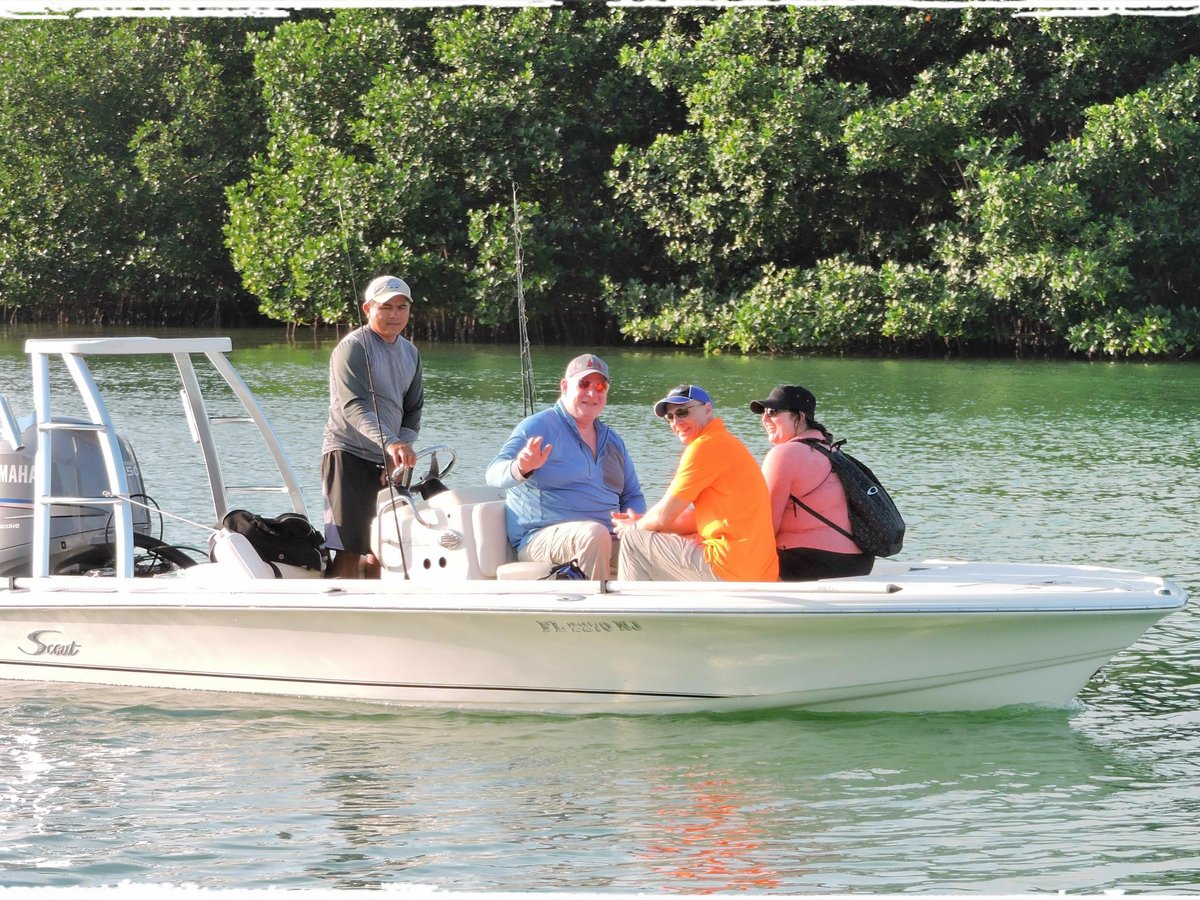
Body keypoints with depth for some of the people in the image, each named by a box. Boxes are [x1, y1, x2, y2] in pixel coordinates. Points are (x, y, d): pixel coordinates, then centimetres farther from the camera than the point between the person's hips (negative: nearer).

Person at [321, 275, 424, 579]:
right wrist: (390, 444, -40)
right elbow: (354, 406, -25)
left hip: (386, 461, 7)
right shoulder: (352, 348, -11)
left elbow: (413, 411, 15)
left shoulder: (410, 353, 13)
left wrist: (402, 448, -3)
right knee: (350, 547, -13)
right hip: (349, 454, -7)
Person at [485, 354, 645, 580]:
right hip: (540, 539, -6)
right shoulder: (539, 427, 1)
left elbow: (633, 495, 26)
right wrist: (520, 468, -36)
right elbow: (494, 474, -11)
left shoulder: (612, 440, 21)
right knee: (595, 534, -37)